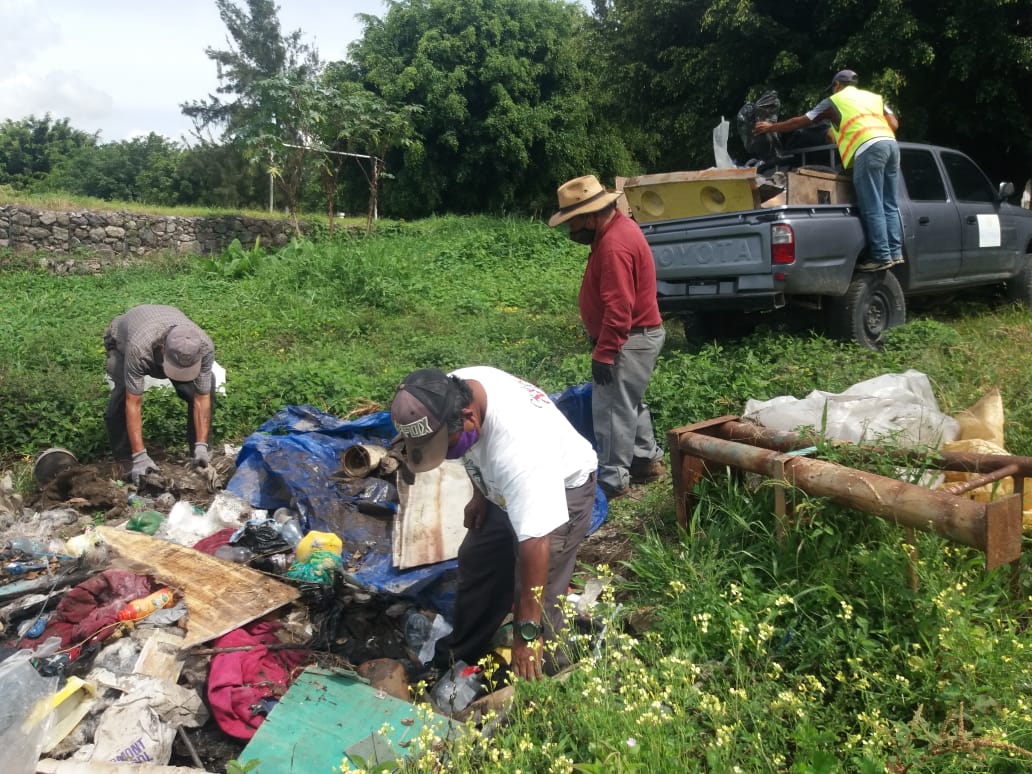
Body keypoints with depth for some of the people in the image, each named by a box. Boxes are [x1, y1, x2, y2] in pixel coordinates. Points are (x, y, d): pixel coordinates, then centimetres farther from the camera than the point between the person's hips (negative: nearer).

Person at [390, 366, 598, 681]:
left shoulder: (517, 448, -44)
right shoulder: (449, 392, -21)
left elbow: (535, 544, -41)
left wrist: (527, 632, -35)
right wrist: (480, 494, 7)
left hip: (561, 487, -8)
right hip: (504, 487, 8)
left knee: (536, 595, -14)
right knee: (476, 563, 14)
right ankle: (458, 658, 32)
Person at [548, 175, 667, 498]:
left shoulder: (614, 245, -24)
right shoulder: (617, 227, 8)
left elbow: (618, 309, -27)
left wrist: (603, 353, -23)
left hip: (630, 341, -10)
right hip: (637, 335, 10)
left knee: (611, 409, -4)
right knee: (628, 403, 20)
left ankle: (612, 480, 4)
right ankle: (646, 460, 31)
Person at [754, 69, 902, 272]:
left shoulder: (834, 101, 16)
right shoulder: (874, 97, 30)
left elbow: (800, 122, 21)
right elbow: (894, 123, 21)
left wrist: (771, 127, 32)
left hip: (868, 149, -6)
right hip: (890, 144, 7)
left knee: (872, 208, -7)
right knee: (890, 205, 9)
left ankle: (882, 256, -9)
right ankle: (895, 252, 7)